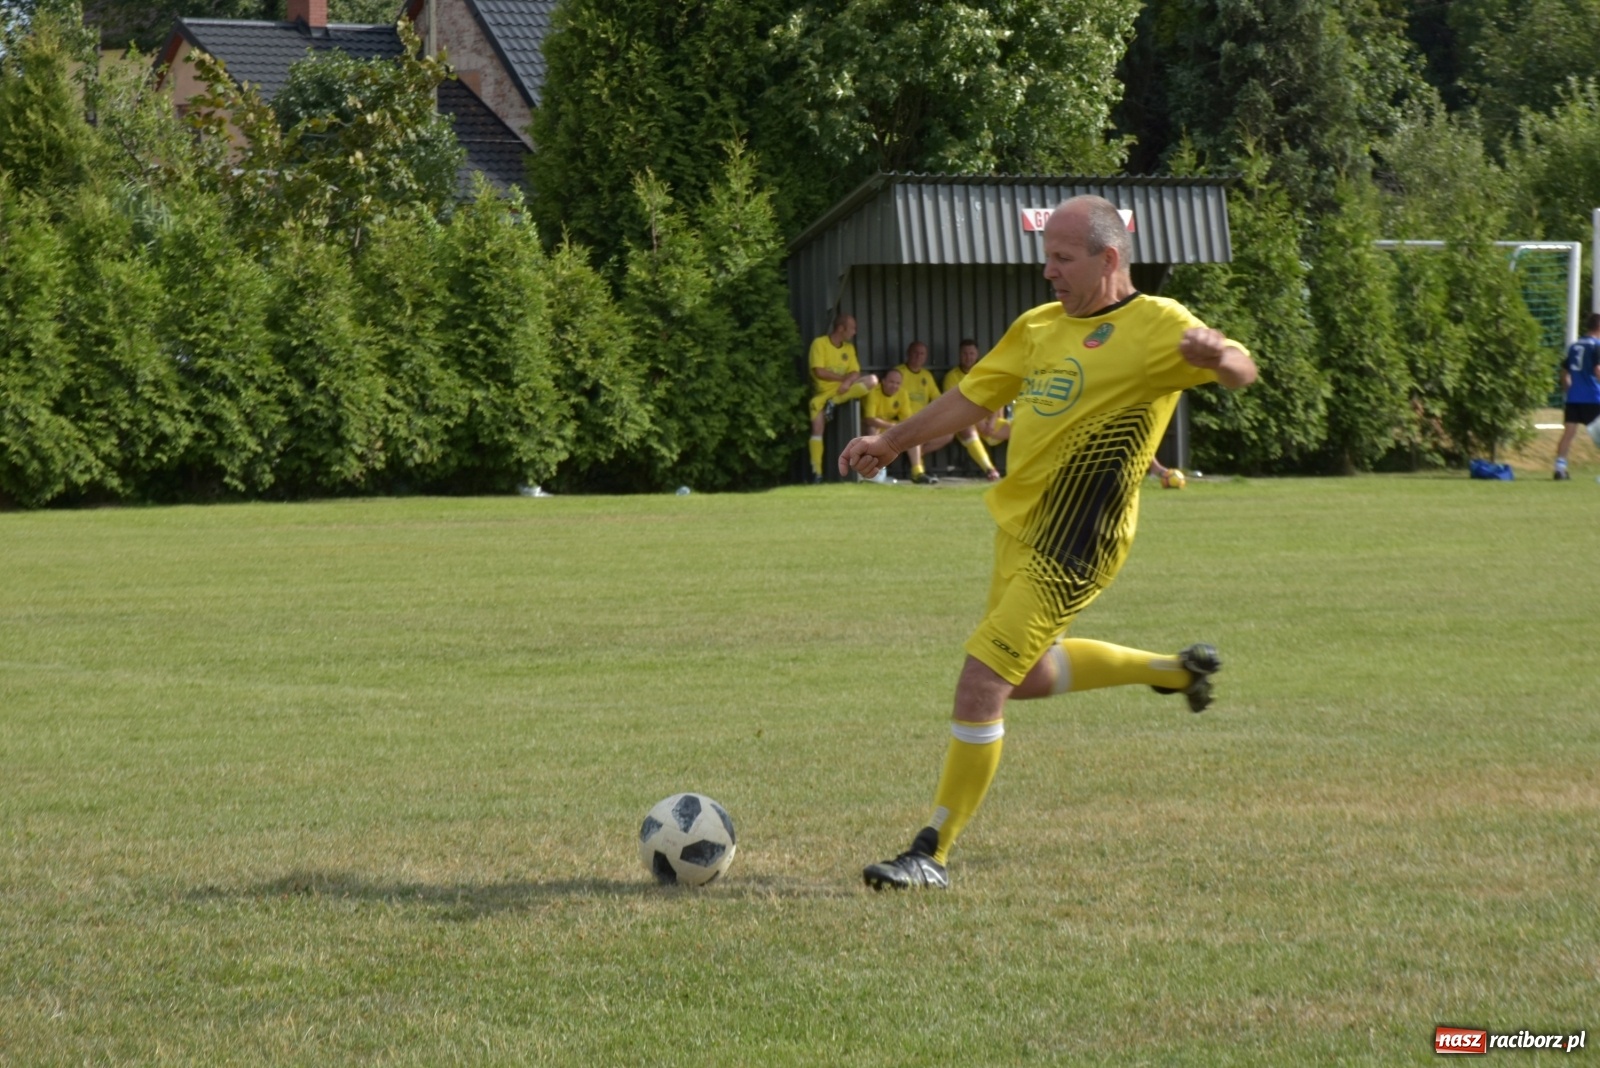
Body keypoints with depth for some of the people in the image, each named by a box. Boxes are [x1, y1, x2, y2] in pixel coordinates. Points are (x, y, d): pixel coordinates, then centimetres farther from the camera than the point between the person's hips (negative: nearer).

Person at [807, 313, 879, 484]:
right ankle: (816, 471, -23)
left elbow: (855, 372, 3)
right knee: (817, 427, -26)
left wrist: (848, 381, -20)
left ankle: (834, 403, -21)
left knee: (872, 379, -19)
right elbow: (819, 372, -14)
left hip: (843, 390, 4)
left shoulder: (849, 347, 11)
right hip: (823, 392, -4)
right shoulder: (819, 344, -5)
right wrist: (842, 377, -9)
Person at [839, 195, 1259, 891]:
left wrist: (1216, 355, -43)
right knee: (1027, 676, 26)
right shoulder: (1040, 326, 10)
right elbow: (973, 397, 19)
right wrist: (893, 442, 15)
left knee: (980, 685, -13)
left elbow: (1240, 370, -20)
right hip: (1019, 527, 9)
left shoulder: (1155, 326, -11)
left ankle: (932, 855, -4)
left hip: (1070, 549, -9)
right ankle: (1175, 671, 43)